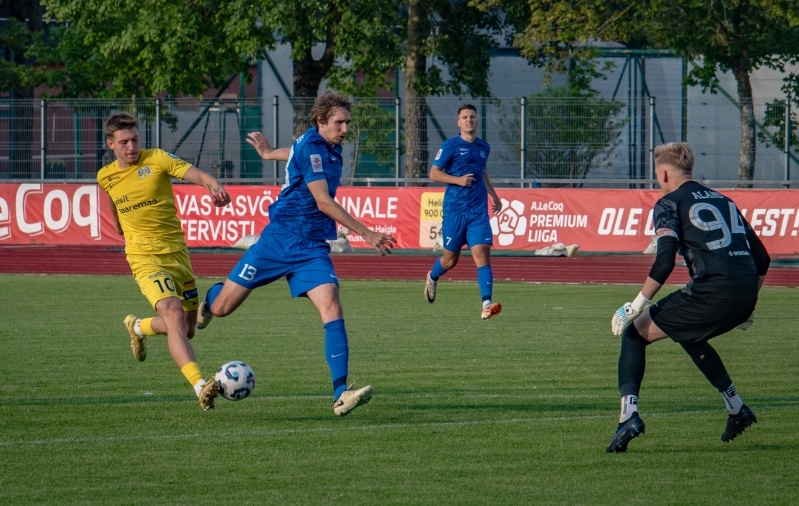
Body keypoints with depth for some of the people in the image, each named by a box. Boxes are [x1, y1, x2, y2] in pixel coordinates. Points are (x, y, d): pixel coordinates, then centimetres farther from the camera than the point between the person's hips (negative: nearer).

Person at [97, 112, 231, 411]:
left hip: (177, 252, 2)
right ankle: (200, 386, -37)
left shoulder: (157, 160, -5)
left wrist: (213, 185, -43)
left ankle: (138, 327, 43)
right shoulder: (105, 177, 4)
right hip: (145, 259, -2)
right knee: (174, 314, -25)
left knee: (187, 328, 11)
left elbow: (192, 173, -23)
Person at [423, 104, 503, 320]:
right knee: (450, 259, 9)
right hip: (454, 210, -3)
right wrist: (458, 180, -17)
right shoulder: (450, 146, -4)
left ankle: (486, 304, -21)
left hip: (479, 212, 3)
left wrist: (493, 195, 28)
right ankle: (432, 278, 43)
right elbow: (434, 173, -4)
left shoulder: (483, 147, 12)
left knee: (482, 254, -13)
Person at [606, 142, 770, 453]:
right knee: (687, 335, 35)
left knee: (634, 333, 9)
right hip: (745, 294, 7)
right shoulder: (722, 201, 25)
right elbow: (761, 258, 23)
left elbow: (665, 261, -10)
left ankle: (629, 413, -10)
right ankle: (737, 409, 35)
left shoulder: (669, 203, 6)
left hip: (711, 291, -7)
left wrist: (636, 306, -5)